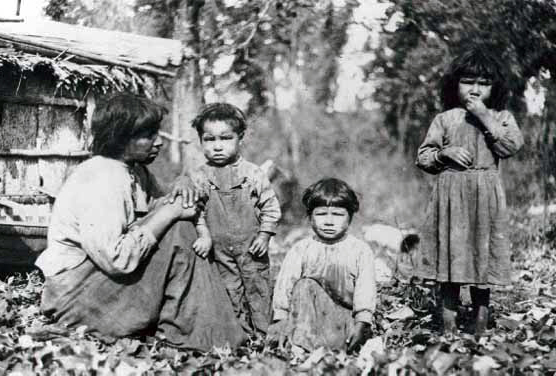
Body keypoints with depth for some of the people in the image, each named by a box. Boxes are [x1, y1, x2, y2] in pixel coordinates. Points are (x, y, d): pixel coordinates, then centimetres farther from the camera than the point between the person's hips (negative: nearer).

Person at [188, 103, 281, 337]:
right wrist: (204, 235, -15)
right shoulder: (200, 177, -2)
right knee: (231, 294, 6)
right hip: (220, 250, 1)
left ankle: (262, 335, 16)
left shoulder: (253, 174, -4)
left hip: (251, 247, -1)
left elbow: (270, 206, 0)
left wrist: (264, 235, -7)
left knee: (258, 290, 6)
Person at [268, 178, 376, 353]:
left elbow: (366, 289, -6)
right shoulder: (300, 250, 5)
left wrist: (361, 323, -18)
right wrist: (281, 320, -18)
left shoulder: (361, 250, 3)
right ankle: (301, 340, -35)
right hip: (310, 312, 1)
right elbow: (284, 284, -5)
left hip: (346, 315, 0)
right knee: (305, 286, -27)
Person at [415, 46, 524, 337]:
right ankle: (449, 327, 10)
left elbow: (512, 145, -12)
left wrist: (484, 117, -12)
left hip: (485, 196, 0)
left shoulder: (501, 116, 7)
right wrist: (445, 153, -11)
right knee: (450, 258, 1)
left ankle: (480, 328, 14)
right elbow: (423, 157, 8)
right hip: (451, 195, 0)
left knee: (482, 258, 4)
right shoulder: (445, 119, 7)